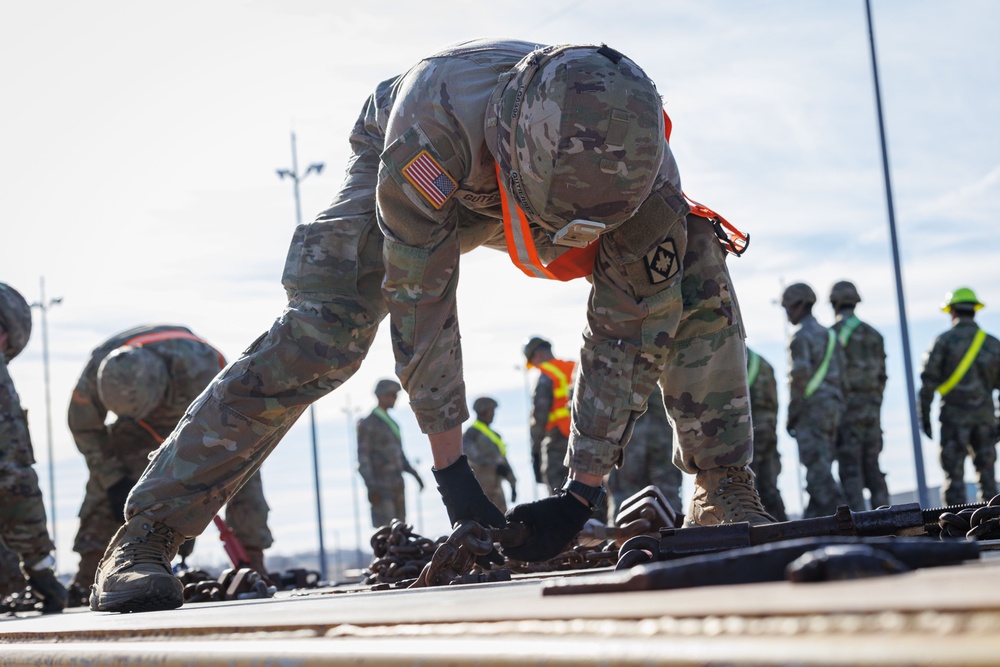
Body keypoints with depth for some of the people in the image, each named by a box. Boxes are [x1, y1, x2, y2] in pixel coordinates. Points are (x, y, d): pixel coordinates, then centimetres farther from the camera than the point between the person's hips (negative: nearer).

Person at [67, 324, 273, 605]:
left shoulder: (196, 368, -45)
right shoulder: (95, 374, -33)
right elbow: (85, 429, -14)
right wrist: (114, 481, -19)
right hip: (148, 425, 3)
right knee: (105, 485, -13)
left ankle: (254, 569, -17)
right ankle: (86, 579, -10)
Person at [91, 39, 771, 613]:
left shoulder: (636, 161, -35)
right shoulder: (430, 120, -45)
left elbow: (631, 331, -26)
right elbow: (420, 304, -37)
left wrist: (586, 487, -27)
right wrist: (451, 465, -33)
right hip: (429, 180, -3)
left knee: (695, 278, -15)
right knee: (318, 333, -24)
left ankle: (725, 494, -1)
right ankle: (145, 533, -18)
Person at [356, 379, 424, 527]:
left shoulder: (392, 424, 18)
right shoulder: (368, 424, -6)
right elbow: (363, 458, -12)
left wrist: (414, 475, 16)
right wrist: (371, 487, -19)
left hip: (397, 486, 8)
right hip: (381, 487, -8)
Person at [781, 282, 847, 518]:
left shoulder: (801, 336, -8)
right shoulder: (829, 334, 19)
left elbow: (799, 376, -17)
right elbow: (840, 373, 17)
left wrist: (792, 414, -12)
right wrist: (836, 406, 19)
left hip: (811, 408, -9)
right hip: (833, 406, 9)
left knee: (818, 468, -10)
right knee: (820, 468, 10)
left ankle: (834, 513, -15)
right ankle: (813, 516, 10)